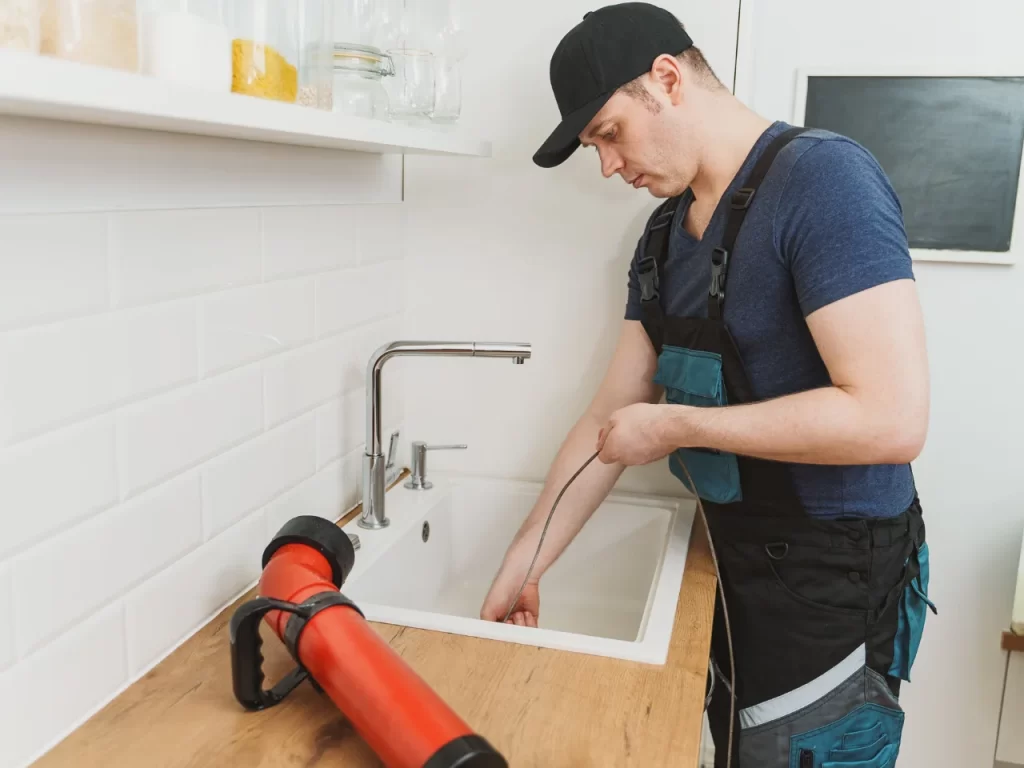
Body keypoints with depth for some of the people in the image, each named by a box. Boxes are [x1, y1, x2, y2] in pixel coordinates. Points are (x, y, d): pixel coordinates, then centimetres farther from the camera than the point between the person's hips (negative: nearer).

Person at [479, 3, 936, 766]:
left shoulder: (823, 179, -20)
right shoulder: (666, 233, 4)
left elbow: (891, 419, -28)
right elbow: (611, 417, 6)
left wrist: (675, 425, -21)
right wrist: (522, 564, 4)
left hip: (835, 586, -7)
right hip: (736, 559, 7)